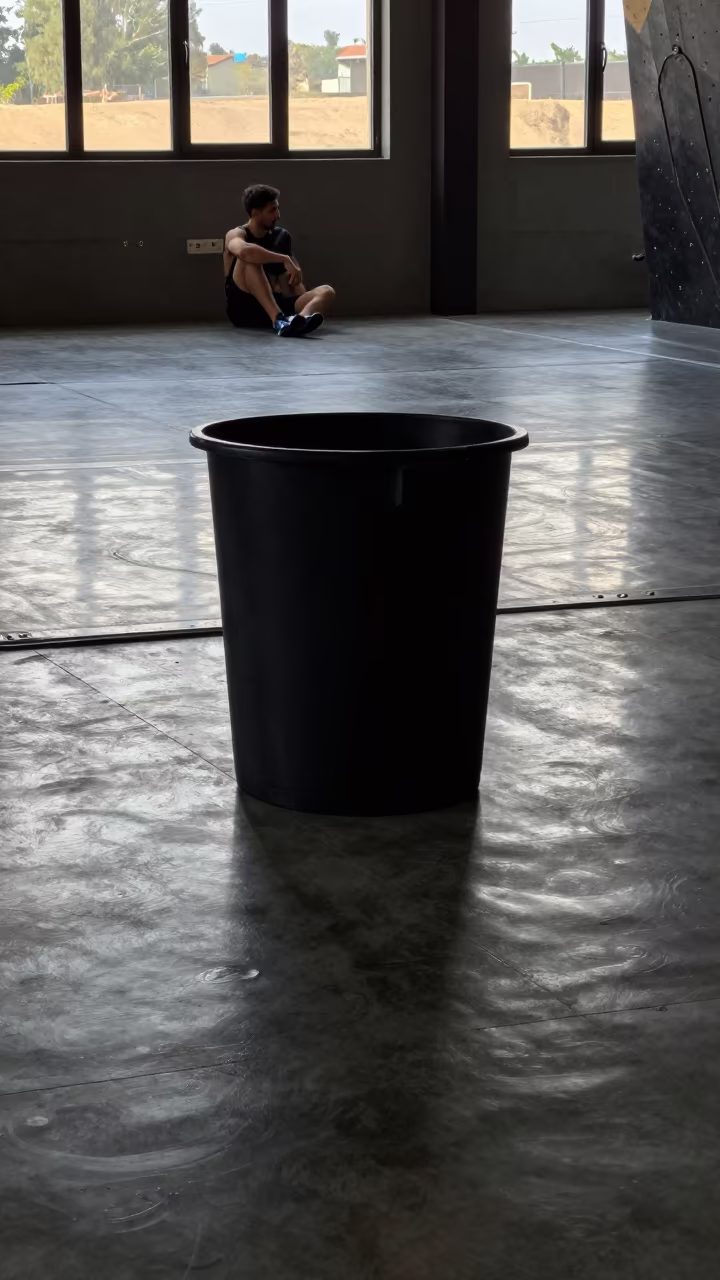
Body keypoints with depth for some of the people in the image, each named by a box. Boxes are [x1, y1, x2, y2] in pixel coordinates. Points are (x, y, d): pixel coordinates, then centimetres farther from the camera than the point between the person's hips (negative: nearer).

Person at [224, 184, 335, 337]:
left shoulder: (281, 236, 14)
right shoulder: (236, 235, -4)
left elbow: (294, 279, 16)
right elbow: (244, 251, -31)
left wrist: (305, 303, -2)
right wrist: (285, 260, -29)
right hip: (244, 309, -5)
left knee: (326, 291, -16)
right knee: (249, 258, -29)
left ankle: (300, 320, -53)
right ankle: (279, 319, -46)